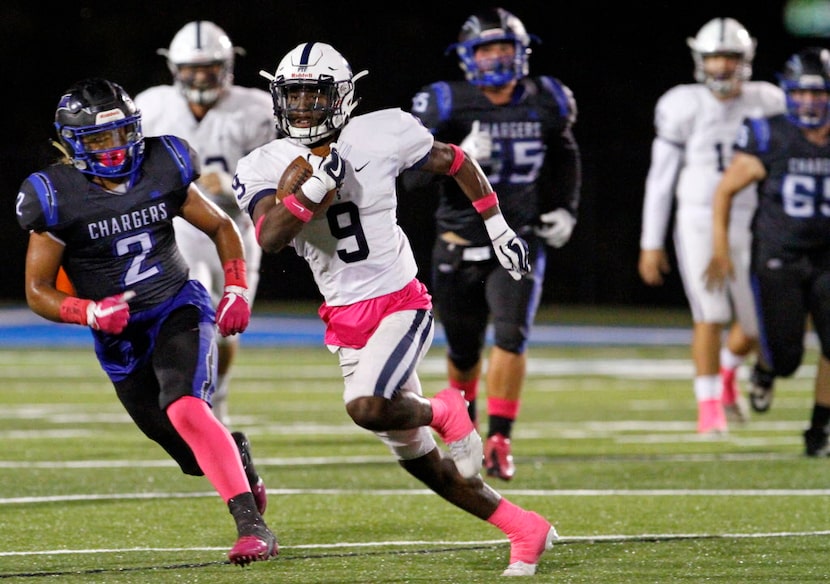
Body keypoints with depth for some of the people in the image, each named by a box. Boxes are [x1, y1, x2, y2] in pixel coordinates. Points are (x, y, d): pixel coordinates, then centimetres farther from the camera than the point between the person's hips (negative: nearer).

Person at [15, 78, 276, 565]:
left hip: (180, 312, -1)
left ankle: (253, 526, -31)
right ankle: (238, 458, 44)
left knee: (186, 411, -29)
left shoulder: (162, 172, -7)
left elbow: (221, 227, 9)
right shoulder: (58, 199, -13)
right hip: (121, 338, 1)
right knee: (197, 456, 6)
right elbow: (38, 291, -7)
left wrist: (237, 291, -4)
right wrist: (90, 313, -25)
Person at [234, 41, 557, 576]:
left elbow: (454, 162, 9)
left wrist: (498, 227, 14)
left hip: (401, 303, -4)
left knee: (368, 407, -30)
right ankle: (526, 530, 21)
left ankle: (444, 411, 3)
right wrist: (313, 188, -33)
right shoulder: (267, 168, -3)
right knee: (421, 461, 7)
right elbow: (269, 239, -21)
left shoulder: (382, 135, -8)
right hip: (346, 320, 4)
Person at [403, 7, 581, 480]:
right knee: (464, 349, 12)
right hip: (460, 243, -1)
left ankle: (500, 438, -17)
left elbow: (566, 158, 21)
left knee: (511, 334, -20)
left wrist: (566, 210, 10)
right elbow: (411, 175, -13)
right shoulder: (448, 106, -9)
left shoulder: (544, 103, 1)